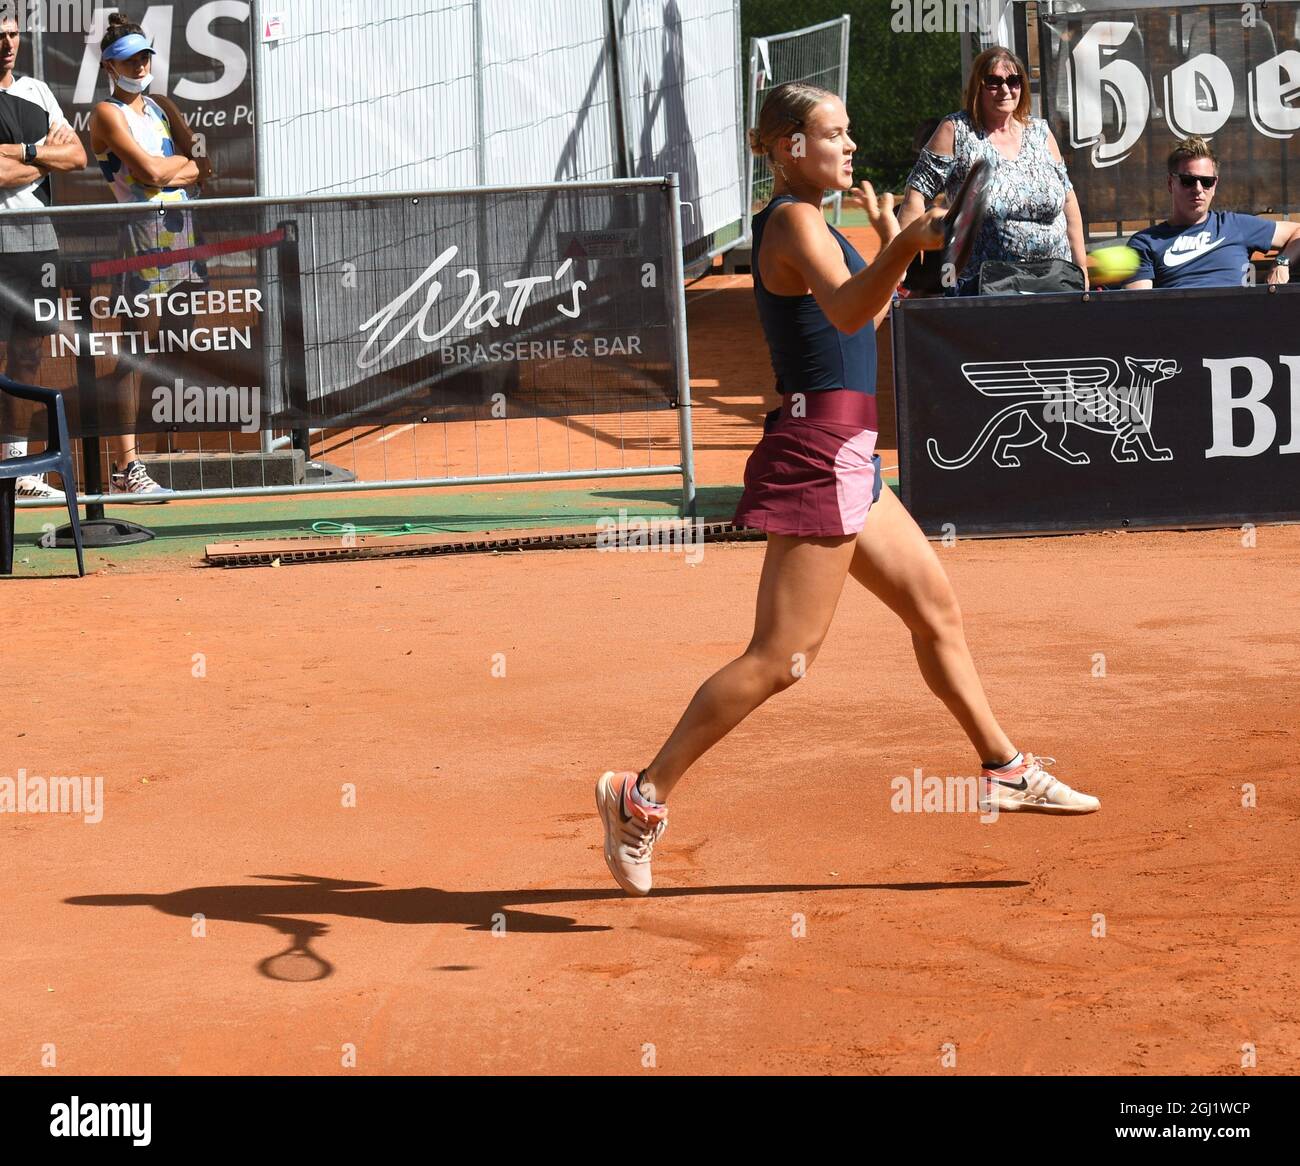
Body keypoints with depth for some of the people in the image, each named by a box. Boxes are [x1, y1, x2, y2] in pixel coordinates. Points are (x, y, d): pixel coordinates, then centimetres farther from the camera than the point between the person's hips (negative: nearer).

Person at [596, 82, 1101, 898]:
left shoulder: (806, 221, 17)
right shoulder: (793, 220, -13)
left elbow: (862, 323, 31)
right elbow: (844, 311, -34)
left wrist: (890, 244, 29)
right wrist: (903, 247, -49)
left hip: (846, 462, 10)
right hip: (819, 454, -10)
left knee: (937, 610, 18)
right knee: (780, 658, -10)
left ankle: (1005, 769, 29)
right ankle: (645, 795, -7)